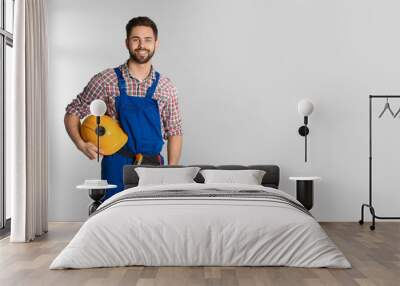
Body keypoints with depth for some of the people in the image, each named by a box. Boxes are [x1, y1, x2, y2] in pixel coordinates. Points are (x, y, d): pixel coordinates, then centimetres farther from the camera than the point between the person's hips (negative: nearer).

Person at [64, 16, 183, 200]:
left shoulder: (165, 87, 6)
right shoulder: (106, 80, -2)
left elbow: (174, 132, 9)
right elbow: (72, 113, 4)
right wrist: (82, 144, -13)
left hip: (154, 167, 3)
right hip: (118, 167, -2)